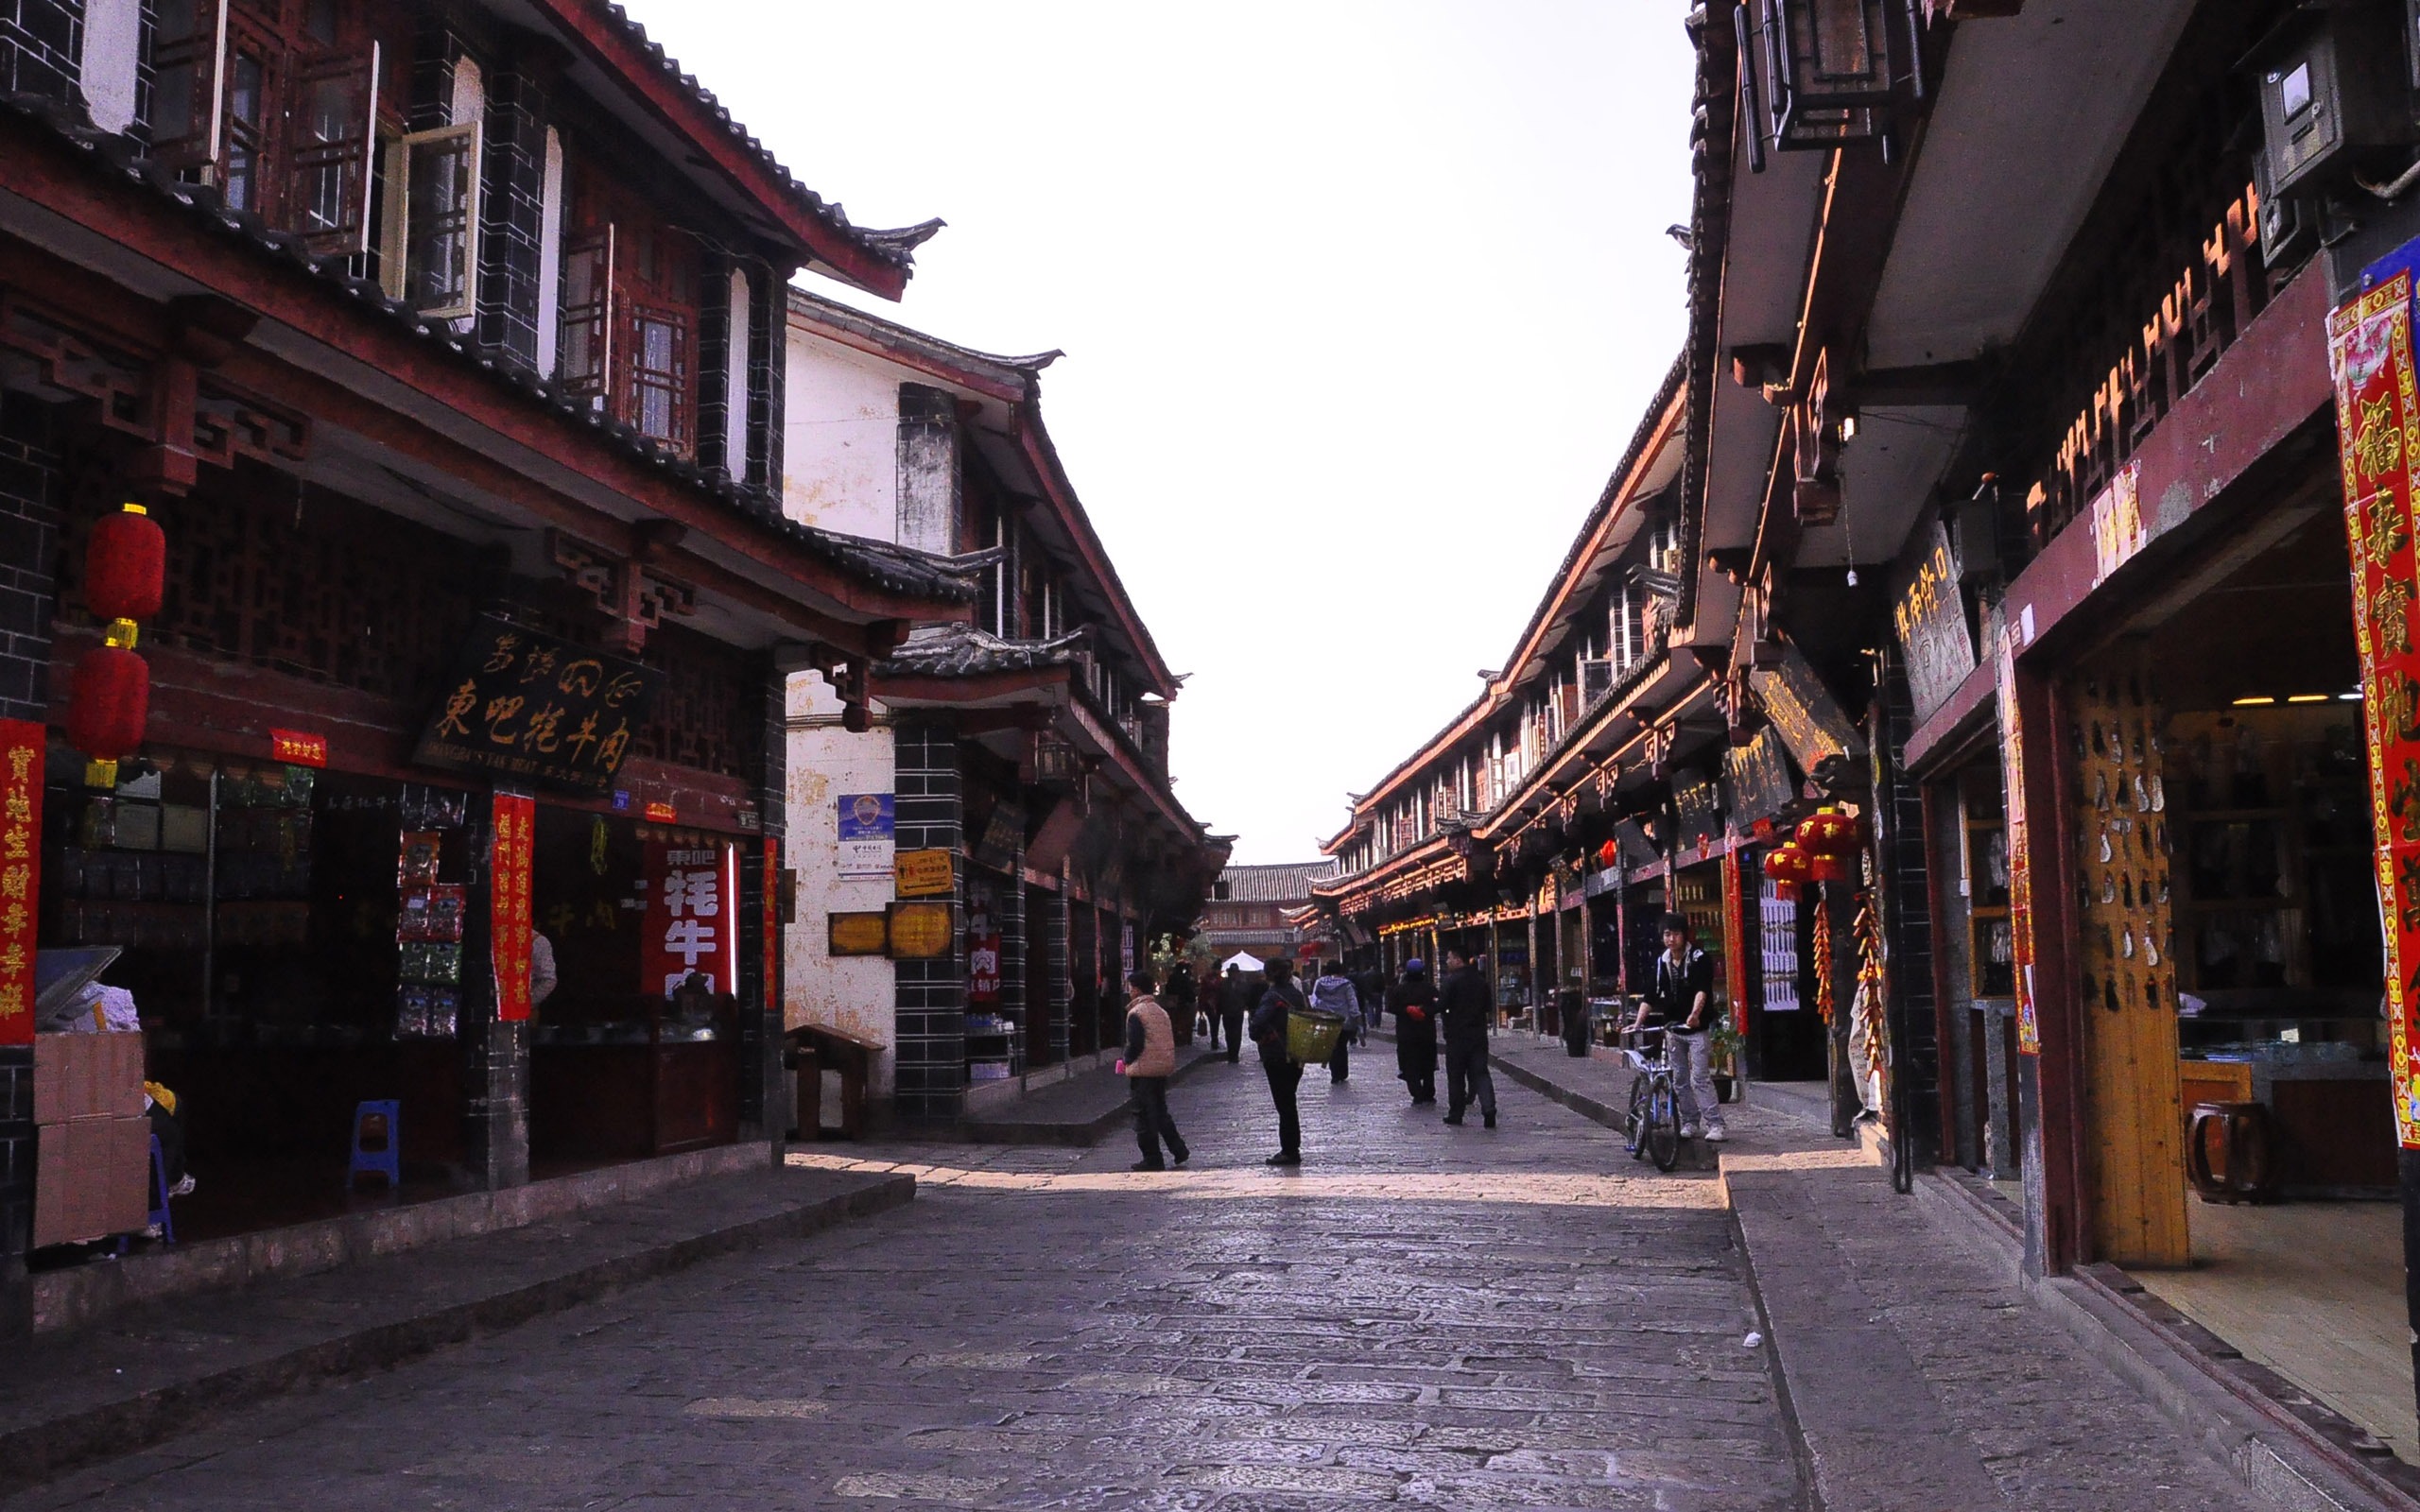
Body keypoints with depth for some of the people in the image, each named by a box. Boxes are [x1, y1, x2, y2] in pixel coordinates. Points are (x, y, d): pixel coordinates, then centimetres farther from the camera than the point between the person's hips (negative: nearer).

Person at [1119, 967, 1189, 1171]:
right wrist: (1168, 1063, 17)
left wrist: (1127, 1062, -3)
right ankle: (1178, 1149, 13)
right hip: (1163, 1069, 8)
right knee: (1160, 1111, 19)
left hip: (1143, 1070, -8)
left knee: (1144, 1115, 0)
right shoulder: (1161, 1011, 11)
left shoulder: (1136, 1013, -14)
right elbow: (1172, 1038, 13)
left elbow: (1135, 1044, -19)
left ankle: (1152, 1159, 2)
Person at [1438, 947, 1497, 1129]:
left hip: (1457, 1036, -5)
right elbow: (1489, 1006, 14)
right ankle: (1488, 1107, -15)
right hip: (1479, 1034, 5)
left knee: (1456, 1076, 5)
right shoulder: (1480, 980, 7)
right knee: (1480, 1072, 4)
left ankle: (1455, 1115, 11)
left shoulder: (1452, 980, -13)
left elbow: (1442, 1005, -17)